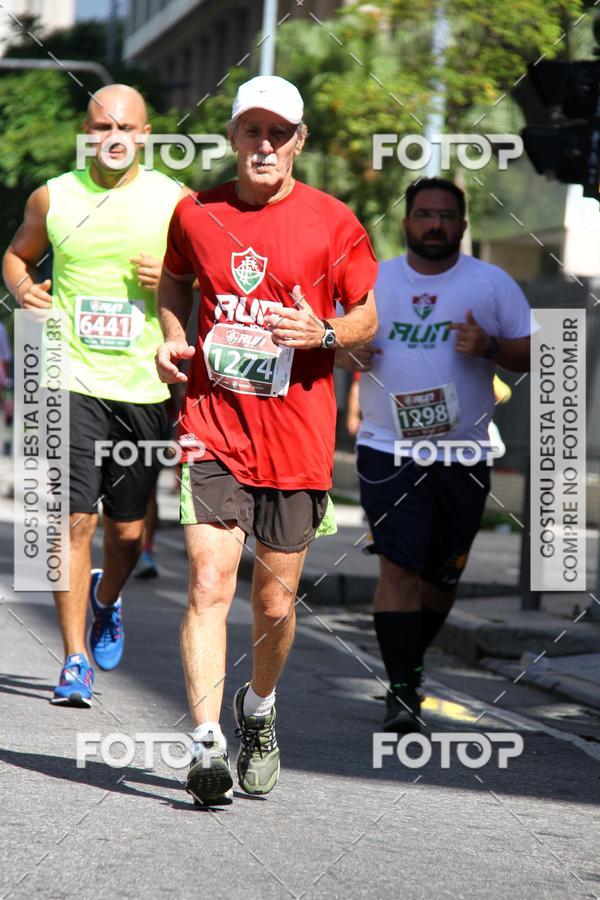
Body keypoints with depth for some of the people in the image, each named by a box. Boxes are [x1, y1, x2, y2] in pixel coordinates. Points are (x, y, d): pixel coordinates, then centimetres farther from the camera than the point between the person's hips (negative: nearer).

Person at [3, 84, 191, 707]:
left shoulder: (174, 201, 2)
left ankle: (107, 597, 43)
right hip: (73, 379, -1)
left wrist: (172, 279, -11)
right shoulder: (53, 198, 4)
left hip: (144, 385, 1)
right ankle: (76, 661, -4)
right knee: (76, 519, -10)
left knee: (127, 529, 9)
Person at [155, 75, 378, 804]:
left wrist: (325, 333, -14)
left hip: (297, 438, 0)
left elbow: (370, 313, 7)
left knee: (275, 601, 8)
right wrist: (171, 338, 3)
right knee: (209, 583, -15)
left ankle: (259, 709, 36)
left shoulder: (333, 223, -2)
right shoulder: (195, 214, 4)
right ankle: (207, 745, -17)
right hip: (213, 429, 0)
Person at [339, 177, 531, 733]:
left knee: (442, 574, 11)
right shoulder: (369, 281, 6)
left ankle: (411, 661, 36)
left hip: (464, 456, 1)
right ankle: (400, 691, -11)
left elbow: (534, 355, 3)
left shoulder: (492, 284, 3)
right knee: (399, 566, -13)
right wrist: (342, 352, -7)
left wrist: (489, 348, -17)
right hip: (389, 450, -1)